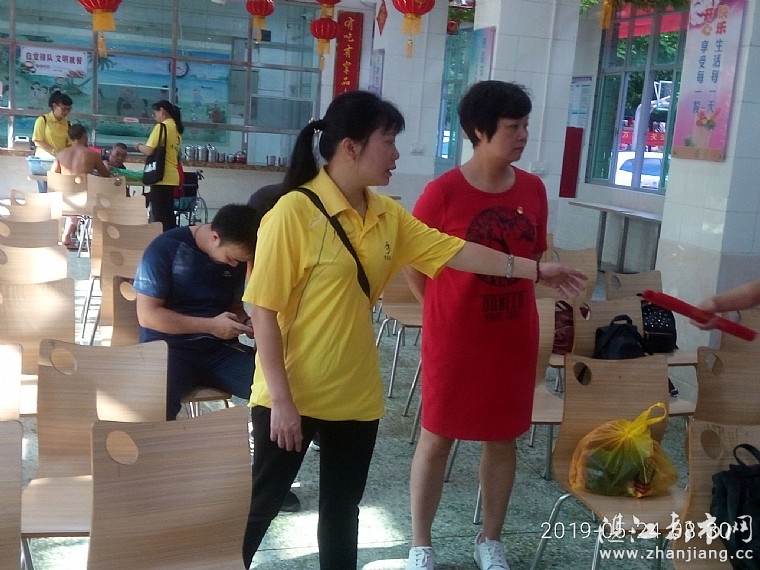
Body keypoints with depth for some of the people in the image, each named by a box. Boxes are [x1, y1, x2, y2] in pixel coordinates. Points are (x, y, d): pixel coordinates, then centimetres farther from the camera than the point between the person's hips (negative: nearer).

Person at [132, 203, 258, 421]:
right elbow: (148, 316, -13)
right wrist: (211, 325, -18)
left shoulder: (235, 256, 6)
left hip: (220, 349, 5)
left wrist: (246, 323, -4)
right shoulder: (166, 248, -11)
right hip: (169, 348, -4)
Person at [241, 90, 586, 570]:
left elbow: (455, 251, 6)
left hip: (357, 394, 6)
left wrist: (535, 269, 6)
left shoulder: (387, 215, 3)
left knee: (343, 508, 19)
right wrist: (281, 399, -18)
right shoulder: (294, 212, -18)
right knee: (261, 505, 10)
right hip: (293, 394, -6)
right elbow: (264, 312, -17)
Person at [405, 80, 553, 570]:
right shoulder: (443, 192, -14)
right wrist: (444, 310, 2)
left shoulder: (533, 189, 0)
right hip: (454, 340, -4)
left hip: (514, 338, 5)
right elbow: (411, 262, -5)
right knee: (438, 437, 8)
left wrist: (515, 306, 10)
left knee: (504, 439, 14)